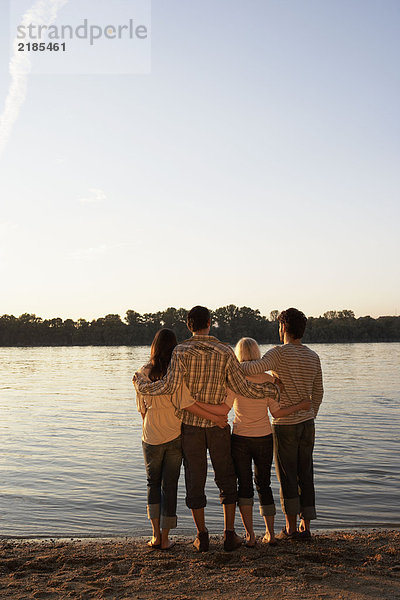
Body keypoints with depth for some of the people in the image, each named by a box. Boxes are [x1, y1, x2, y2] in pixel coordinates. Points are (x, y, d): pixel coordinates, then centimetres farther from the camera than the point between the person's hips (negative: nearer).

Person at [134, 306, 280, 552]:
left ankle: (202, 536, 17)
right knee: (226, 479, 14)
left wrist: (141, 383, -3)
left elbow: (170, 386, -20)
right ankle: (230, 534, 15)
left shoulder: (181, 351, -9)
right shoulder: (225, 352, -5)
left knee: (195, 480, 10)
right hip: (218, 424, 0)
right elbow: (244, 388, -8)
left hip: (190, 424, 0)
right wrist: (274, 389, 7)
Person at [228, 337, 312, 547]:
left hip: (240, 439, -2)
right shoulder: (268, 380, -6)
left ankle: (249, 535, 7)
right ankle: (270, 533, 20)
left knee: (244, 486, 9)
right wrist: (301, 406, 5)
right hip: (264, 438, 2)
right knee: (263, 485, 16)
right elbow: (276, 412, -5)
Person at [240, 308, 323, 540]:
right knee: (305, 475, 10)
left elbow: (255, 368, -32)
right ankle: (305, 527, 15)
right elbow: (318, 393, 12)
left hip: (285, 425, -5)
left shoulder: (280, 353, -14)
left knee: (287, 476, 4)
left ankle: (291, 527, 9)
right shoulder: (313, 357, 6)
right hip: (307, 423, 6)